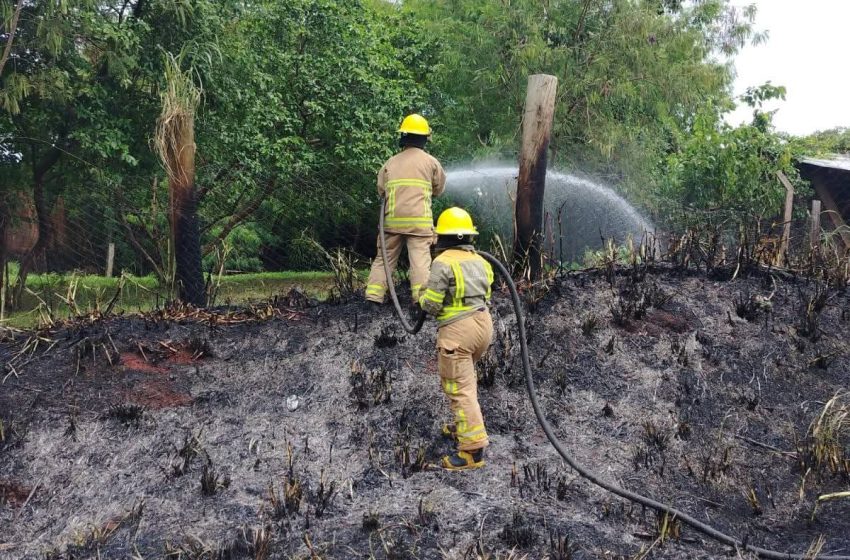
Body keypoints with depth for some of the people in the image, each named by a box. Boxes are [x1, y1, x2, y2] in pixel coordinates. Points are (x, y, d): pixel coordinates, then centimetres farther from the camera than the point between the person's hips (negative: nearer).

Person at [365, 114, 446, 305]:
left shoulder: (391, 162, 7)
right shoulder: (430, 162, 2)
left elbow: (381, 189, 10)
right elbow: (439, 189, 11)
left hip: (393, 219, 2)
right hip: (419, 220, -2)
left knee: (384, 257, 11)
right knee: (420, 259, -4)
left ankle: (373, 296, 7)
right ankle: (421, 299, -12)